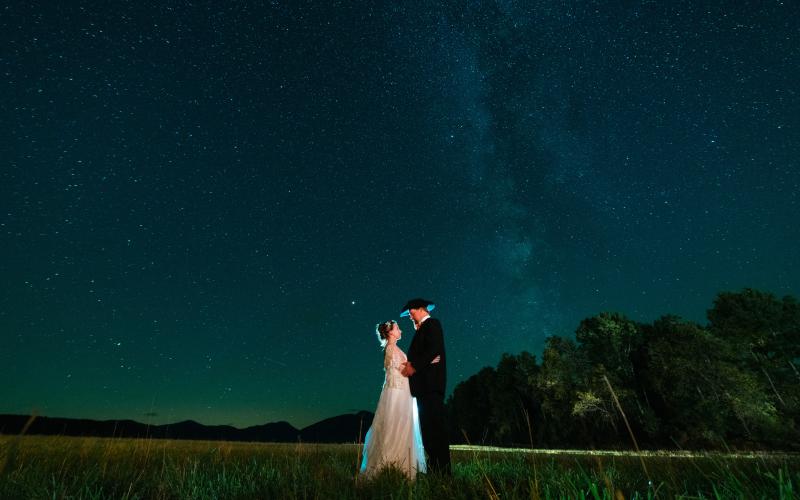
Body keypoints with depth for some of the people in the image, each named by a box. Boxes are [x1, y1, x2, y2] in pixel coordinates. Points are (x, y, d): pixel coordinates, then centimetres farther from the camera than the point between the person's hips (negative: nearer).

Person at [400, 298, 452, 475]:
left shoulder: (432, 323, -3)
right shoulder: (423, 328, 22)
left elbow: (433, 350, -16)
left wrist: (415, 366, -15)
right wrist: (411, 364, 4)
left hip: (431, 383, -9)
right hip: (424, 385, 9)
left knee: (435, 425, -8)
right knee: (428, 427, 9)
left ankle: (443, 471, -3)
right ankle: (434, 468, 13)